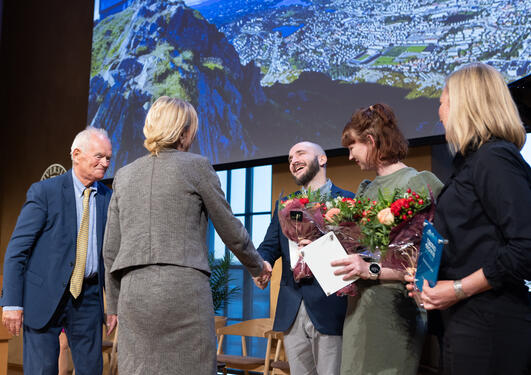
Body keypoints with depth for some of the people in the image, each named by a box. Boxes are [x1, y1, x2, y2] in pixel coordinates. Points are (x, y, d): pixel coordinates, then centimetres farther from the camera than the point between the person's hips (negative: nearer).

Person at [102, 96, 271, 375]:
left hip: (133, 292, 5)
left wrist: (115, 304, 22)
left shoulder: (124, 175, 14)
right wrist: (258, 267, 23)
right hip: (183, 289, -4)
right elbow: (231, 231, 7)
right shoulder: (196, 166, 2)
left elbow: (110, 250, 13)